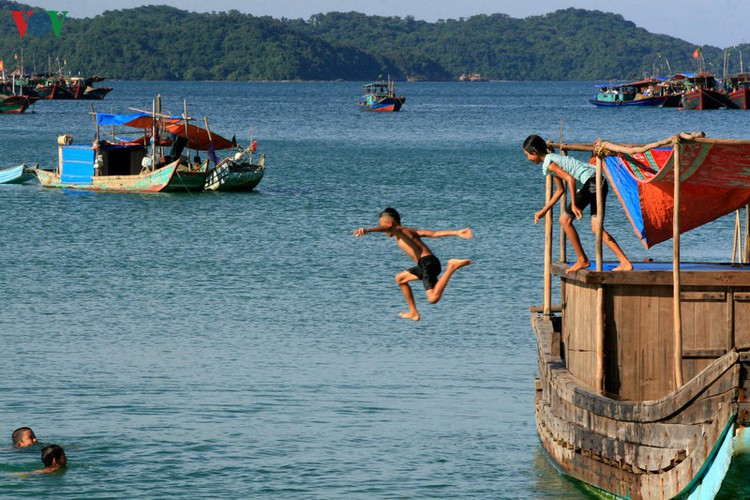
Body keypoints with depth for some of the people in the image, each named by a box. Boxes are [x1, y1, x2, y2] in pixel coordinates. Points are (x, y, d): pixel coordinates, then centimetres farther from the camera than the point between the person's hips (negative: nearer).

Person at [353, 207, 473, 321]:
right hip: (425, 264, 9)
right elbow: (435, 233, 19)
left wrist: (367, 230, -38)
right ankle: (413, 313, 29)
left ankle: (452, 268, -23)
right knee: (400, 278, 27)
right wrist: (457, 233, 14)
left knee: (433, 299, -23)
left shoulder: (398, 231, 2)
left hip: (427, 262, -9)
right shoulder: (411, 231, 25)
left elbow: (388, 228, -22)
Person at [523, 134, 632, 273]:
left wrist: (574, 205, -17)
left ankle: (582, 260, 4)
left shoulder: (548, 164, -7)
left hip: (591, 182, -9)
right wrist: (543, 211, 35)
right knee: (597, 228, 6)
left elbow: (570, 179, -20)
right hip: (599, 182, 9)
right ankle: (625, 263, -1)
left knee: (565, 219, 0)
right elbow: (560, 189, 32)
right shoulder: (553, 159, 24)